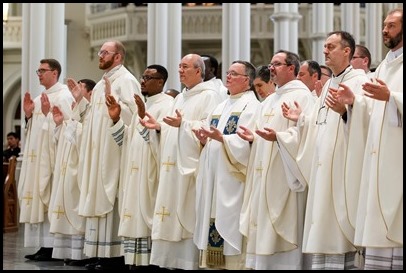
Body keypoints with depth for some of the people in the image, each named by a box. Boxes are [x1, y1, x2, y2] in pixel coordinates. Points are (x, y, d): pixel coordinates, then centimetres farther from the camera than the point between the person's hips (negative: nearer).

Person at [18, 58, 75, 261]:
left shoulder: (64, 96, -9)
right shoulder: (40, 99, 18)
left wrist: (47, 114, -21)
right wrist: (28, 115, 7)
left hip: (52, 158, -9)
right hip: (38, 158, 9)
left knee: (50, 199, -8)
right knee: (38, 200, 7)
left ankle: (52, 247, -5)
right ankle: (43, 245, 10)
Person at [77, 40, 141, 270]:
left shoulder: (126, 80, -7)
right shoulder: (103, 83, 21)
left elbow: (132, 113, -20)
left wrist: (111, 98, -23)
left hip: (115, 149, -9)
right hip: (99, 150, 9)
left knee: (113, 198, -9)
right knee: (100, 197, 7)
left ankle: (116, 255, -6)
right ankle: (103, 253, 9)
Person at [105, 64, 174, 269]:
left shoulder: (167, 105, -8)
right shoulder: (142, 105, 19)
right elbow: (126, 140, 18)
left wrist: (144, 118, -30)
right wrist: (116, 119, 4)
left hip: (151, 175, -8)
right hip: (134, 174, 8)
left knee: (148, 218, -7)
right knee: (135, 220, 7)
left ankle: (149, 262, -3)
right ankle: (135, 261, 10)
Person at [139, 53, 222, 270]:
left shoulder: (209, 95, -4)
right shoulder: (180, 97, 22)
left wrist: (183, 124, -24)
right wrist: (158, 127, 5)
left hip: (192, 165, -8)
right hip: (174, 166, 8)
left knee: (189, 215, -8)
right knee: (174, 216, 5)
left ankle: (191, 261, -6)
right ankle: (174, 259, 8)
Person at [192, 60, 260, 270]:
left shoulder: (251, 105, -6)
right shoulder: (221, 107, 20)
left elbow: (245, 141, -18)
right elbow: (210, 141, 18)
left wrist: (221, 138, -27)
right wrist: (203, 140, -2)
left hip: (232, 177, -8)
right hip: (213, 175, 8)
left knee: (230, 222, -9)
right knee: (214, 219, 6)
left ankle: (234, 262, -5)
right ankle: (215, 261, 10)